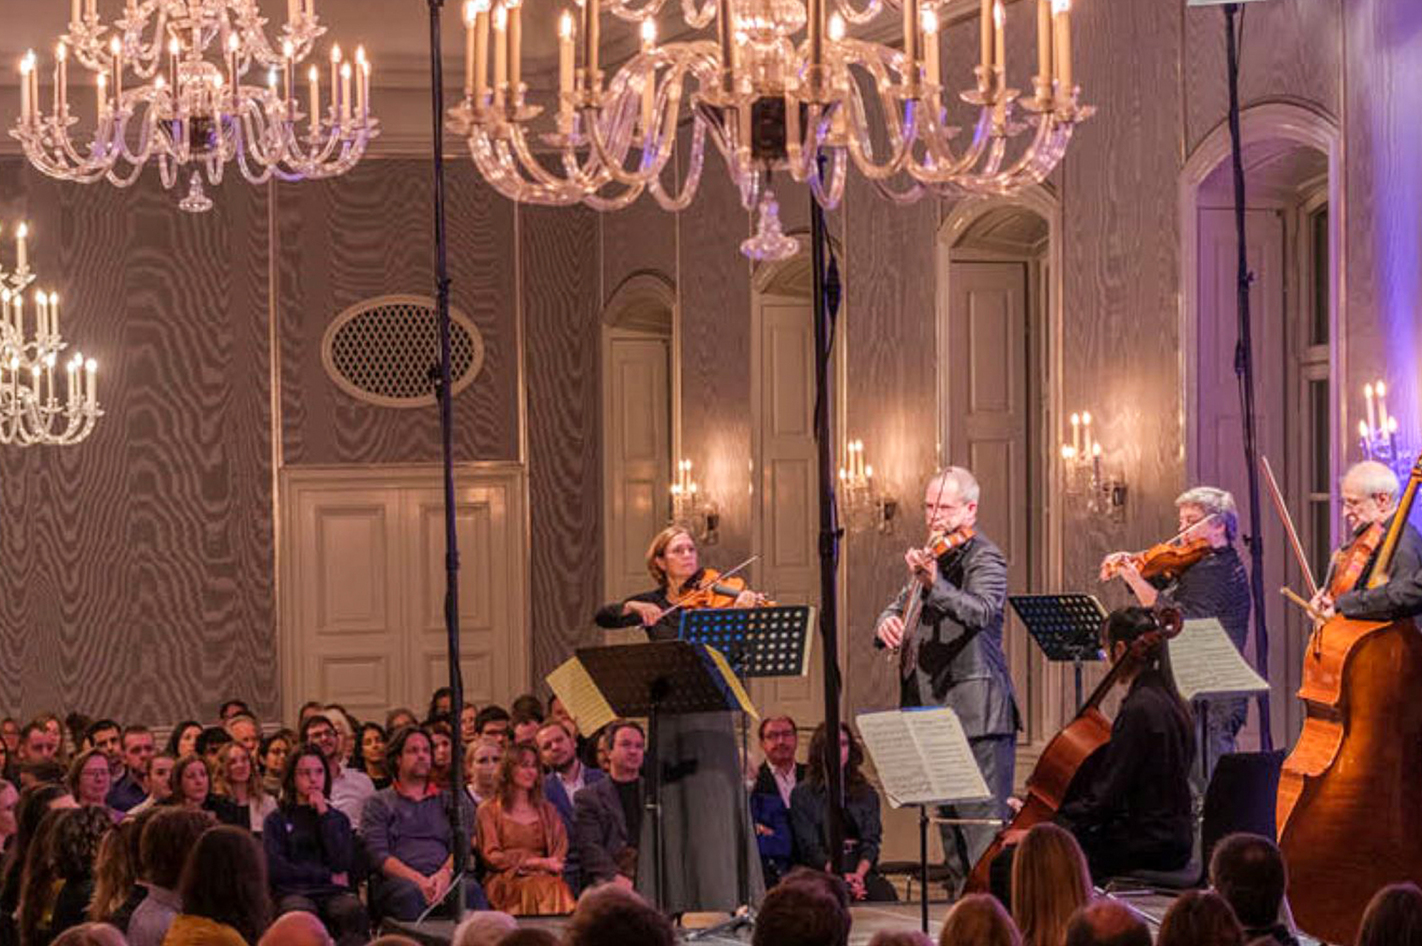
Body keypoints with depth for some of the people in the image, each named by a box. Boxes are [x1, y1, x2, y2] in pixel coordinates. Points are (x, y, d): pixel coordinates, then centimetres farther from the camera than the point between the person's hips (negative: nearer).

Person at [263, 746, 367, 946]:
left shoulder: (338, 818, 22)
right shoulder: (277, 819, 15)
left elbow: (342, 865, 3)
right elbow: (274, 869, 0)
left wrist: (324, 815, 4)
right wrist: (327, 876, 1)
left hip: (334, 892, 2)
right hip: (293, 893, -2)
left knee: (354, 911, -35)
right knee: (301, 913, -39)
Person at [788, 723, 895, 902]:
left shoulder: (866, 793, 19)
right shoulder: (802, 795, 9)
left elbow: (871, 840, 8)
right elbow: (810, 848, -1)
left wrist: (859, 874, -14)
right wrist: (841, 876, -18)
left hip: (863, 869, 3)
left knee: (885, 893, -33)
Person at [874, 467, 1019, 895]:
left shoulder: (984, 558, -9)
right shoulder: (932, 557, 16)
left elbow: (981, 611, -28)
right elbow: (903, 604, 23)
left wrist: (935, 584, -44)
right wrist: (888, 620, -2)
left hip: (976, 714, -9)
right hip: (934, 708, 9)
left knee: (983, 821, -12)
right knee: (949, 818, 14)